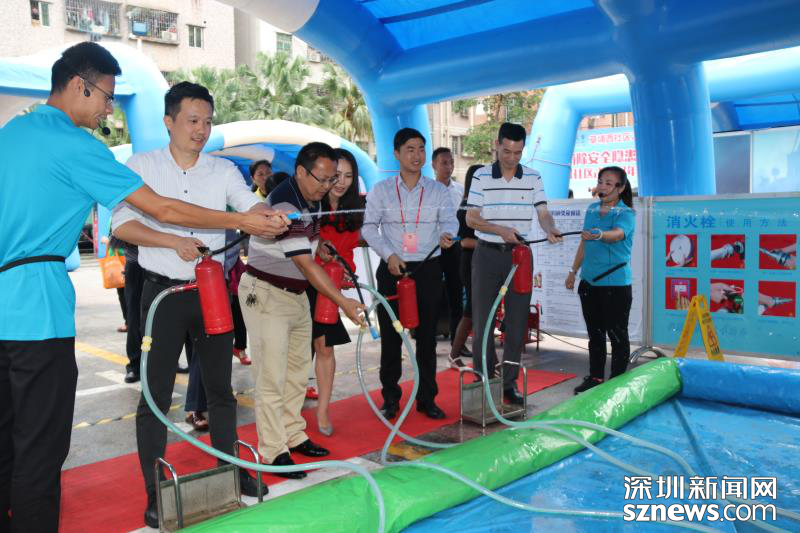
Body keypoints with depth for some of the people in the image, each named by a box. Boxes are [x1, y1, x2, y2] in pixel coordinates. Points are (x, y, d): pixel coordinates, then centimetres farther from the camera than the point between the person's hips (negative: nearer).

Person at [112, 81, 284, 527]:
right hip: (163, 292, -2)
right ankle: (155, 492, 14)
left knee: (220, 386, 13)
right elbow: (122, 225, -7)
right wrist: (175, 242, -19)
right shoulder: (142, 166, 1)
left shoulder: (224, 171, 6)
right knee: (157, 393, 1)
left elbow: (253, 207, -8)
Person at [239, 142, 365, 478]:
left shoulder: (312, 198, 5)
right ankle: (274, 452, 3)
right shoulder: (284, 204, -25)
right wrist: (344, 303, -29)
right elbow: (306, 265, -29)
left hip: (297, 293, 9)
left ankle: (293, 436, 26)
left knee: (298, 369, 13)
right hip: (266, 295, -9)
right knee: (272, 377, -5)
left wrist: (317, 244, 6)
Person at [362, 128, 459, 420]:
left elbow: (450, 219, -6)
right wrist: (388, 254, -14)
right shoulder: (381, 190, 5)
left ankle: (427, 398, 16)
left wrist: (446, 233, -30)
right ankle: (390, 397, 16)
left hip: (428, 269, 1)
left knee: (427, 336, 5)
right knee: (390, 336, 3)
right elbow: (369, 226, 0)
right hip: (392, 269, -1)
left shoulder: (438, 190, 7)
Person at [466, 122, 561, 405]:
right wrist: (501, 230, -18)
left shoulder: (533, 178, 5)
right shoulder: (481, 176, 0)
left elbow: (543, 213, -2)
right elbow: (471, 218, -4)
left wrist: (551, 230, -24)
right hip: (487, 255, -1)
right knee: (482, 318, 3)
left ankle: (509, 382, 16)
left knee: (517, 320, 5)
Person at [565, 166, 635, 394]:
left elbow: (617, 234, -31)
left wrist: (599, 235, -51)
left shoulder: (626, 213, -9)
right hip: (589, 281, 6)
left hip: (616, 283, -6)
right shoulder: (591, 209, 10)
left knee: (617, 334, 2)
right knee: (594, 332, 15)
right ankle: (595, 378, 27)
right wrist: (574, 271, 20)